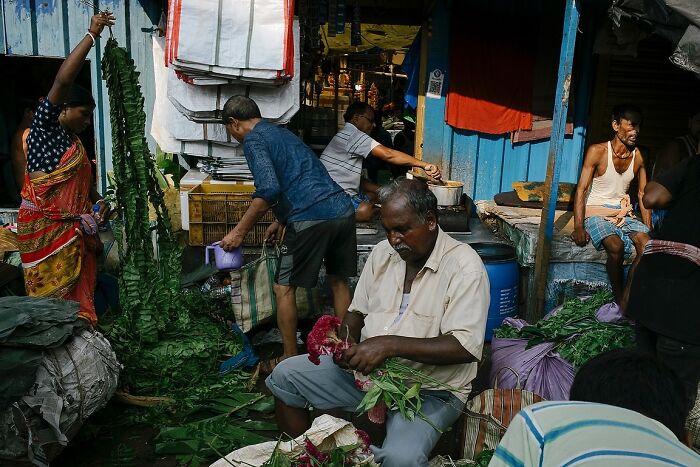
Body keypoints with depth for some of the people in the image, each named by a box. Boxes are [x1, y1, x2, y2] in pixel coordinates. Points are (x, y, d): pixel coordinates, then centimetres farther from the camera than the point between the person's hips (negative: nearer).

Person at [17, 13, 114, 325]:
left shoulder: (73, 140, 18)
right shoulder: (44, 125, -6)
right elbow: (63, 80, -20)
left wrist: (98, 201, 4)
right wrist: (91, 35, -18)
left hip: (73, 227, 8)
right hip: (45, 227, -8)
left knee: (78, 290, 9)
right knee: (52, 293, -3)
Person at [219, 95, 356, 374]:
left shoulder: (253, 139, 0)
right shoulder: (282, 133, 27)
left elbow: (268, 190, -15)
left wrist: (239, 231, -7)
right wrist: (281, 221, 41)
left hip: (311, 218, -8)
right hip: (342, 209, 9)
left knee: (284, 288, 8)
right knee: (339, 281, 20)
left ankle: (290, 359, 17)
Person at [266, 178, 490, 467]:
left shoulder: (464, 266, -17)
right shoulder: (382, 252, 3)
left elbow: (465, 347, -24)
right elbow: (358, 311, 13)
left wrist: (390, 345, -29)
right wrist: (347, 338, -10)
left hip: (431, 390, -6)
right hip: (366, 369, 6)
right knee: (284, 376, -2)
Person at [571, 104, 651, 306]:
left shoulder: (638, 156, 6)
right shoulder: (597, 151, -9)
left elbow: (643, 194, 12)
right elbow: (581, 189, -12)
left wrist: (648, 228, 3)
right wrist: (578, 227, -22)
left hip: (624, 214, 5)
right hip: (596, 213, -5)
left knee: (647, 244, -24)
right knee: (616, 246, -32)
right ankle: (620, 299, -13)